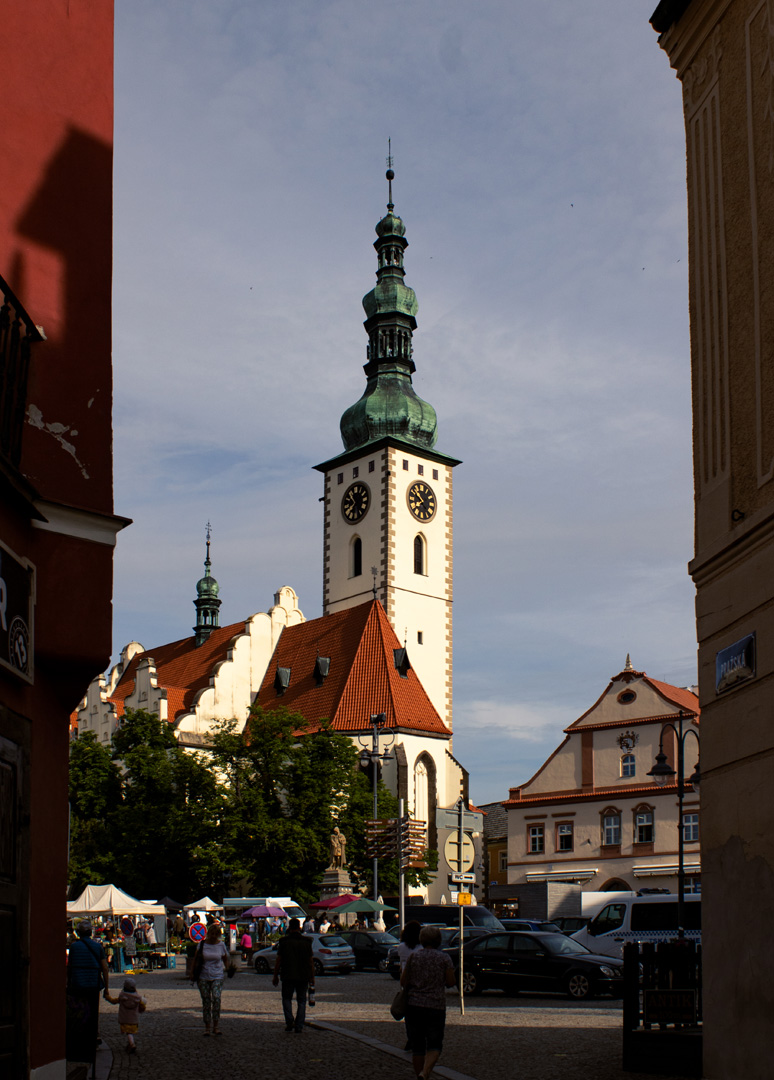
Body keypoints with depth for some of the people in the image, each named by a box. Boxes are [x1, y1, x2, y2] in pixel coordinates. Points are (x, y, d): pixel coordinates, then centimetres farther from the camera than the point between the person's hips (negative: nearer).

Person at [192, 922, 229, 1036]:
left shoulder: (221, 945, 1)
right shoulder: (202, 944, 0)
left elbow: (225, 959, 15)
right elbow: (196, 959, 9)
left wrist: (227, 969, 1)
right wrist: (194, 972, 3)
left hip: (217, 976, -1)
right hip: (203, 977, 1)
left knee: (216, 998, -16)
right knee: (206, 1001, 4)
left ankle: (216, 1026, -10)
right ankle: (207, 1026, 13)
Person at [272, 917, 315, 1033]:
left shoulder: (284, 941, -3)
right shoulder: (307, 941, 2)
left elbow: (278, 960, -2)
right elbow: (310, 961, 3)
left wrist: (275, 976, 5)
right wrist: (312, 977, 9)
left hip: (288, 976, -1)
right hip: (303, 976, 1)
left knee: (287, 998, 13)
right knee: (301, 1001, 9)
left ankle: (289, 1021, -4)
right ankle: (299, 1026, 4)